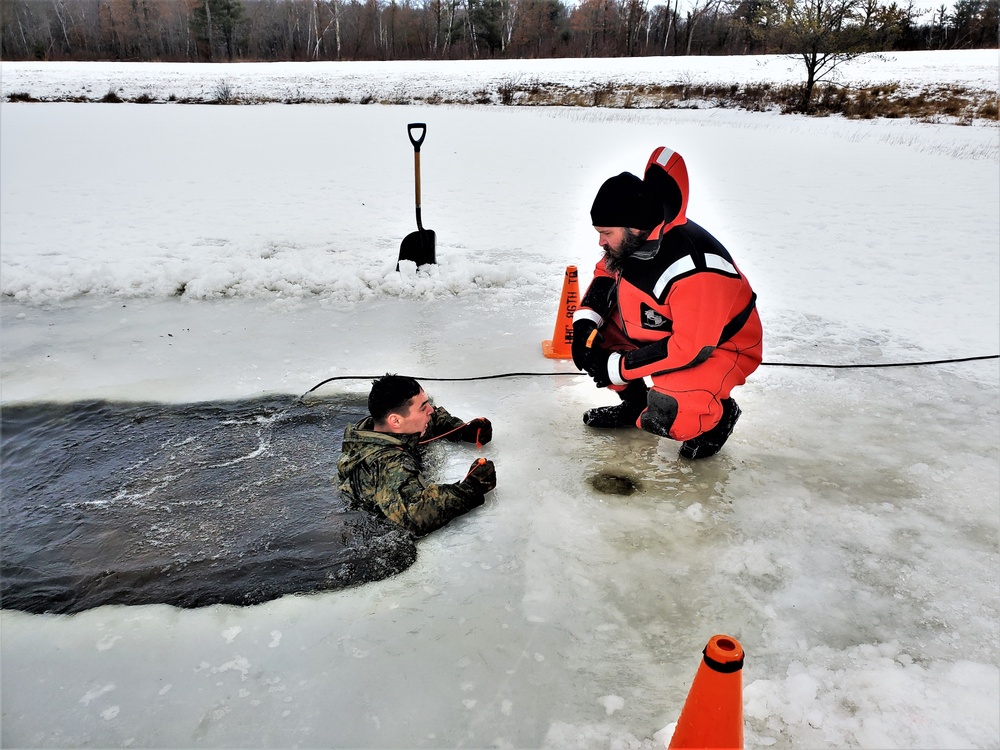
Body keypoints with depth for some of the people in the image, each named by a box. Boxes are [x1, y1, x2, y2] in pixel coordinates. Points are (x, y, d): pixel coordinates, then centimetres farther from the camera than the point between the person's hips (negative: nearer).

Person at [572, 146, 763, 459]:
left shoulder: (693, 268, -36)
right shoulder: (629, 239, -12)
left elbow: (691, 348, -33)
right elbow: (606, 274, 7)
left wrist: (618, 368, -28)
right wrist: (584, 323, -11)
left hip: (720, 347, -8)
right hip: (667, 333, 8)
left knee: (662, 416, -30)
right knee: (596, 327, -4)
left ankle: (718, 414, 5)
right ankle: (635, 401, 13)